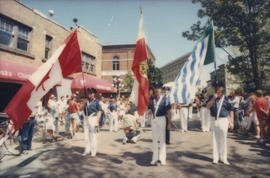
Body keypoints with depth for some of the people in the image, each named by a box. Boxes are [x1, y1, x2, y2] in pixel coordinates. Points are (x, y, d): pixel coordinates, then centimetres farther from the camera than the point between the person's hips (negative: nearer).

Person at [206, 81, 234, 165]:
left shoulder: (225, 99, -6)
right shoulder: (211, 98, 1)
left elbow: (231, 110, -2)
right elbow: (208, 106, -11)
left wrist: (231, 122, -5)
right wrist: (213, 98, -21)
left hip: (223, 120, -2)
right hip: (214, 120, 2)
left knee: (223, 140, 5)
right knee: (215, 139, 9)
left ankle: (224, 158, 20)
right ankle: (215, 158, 21)